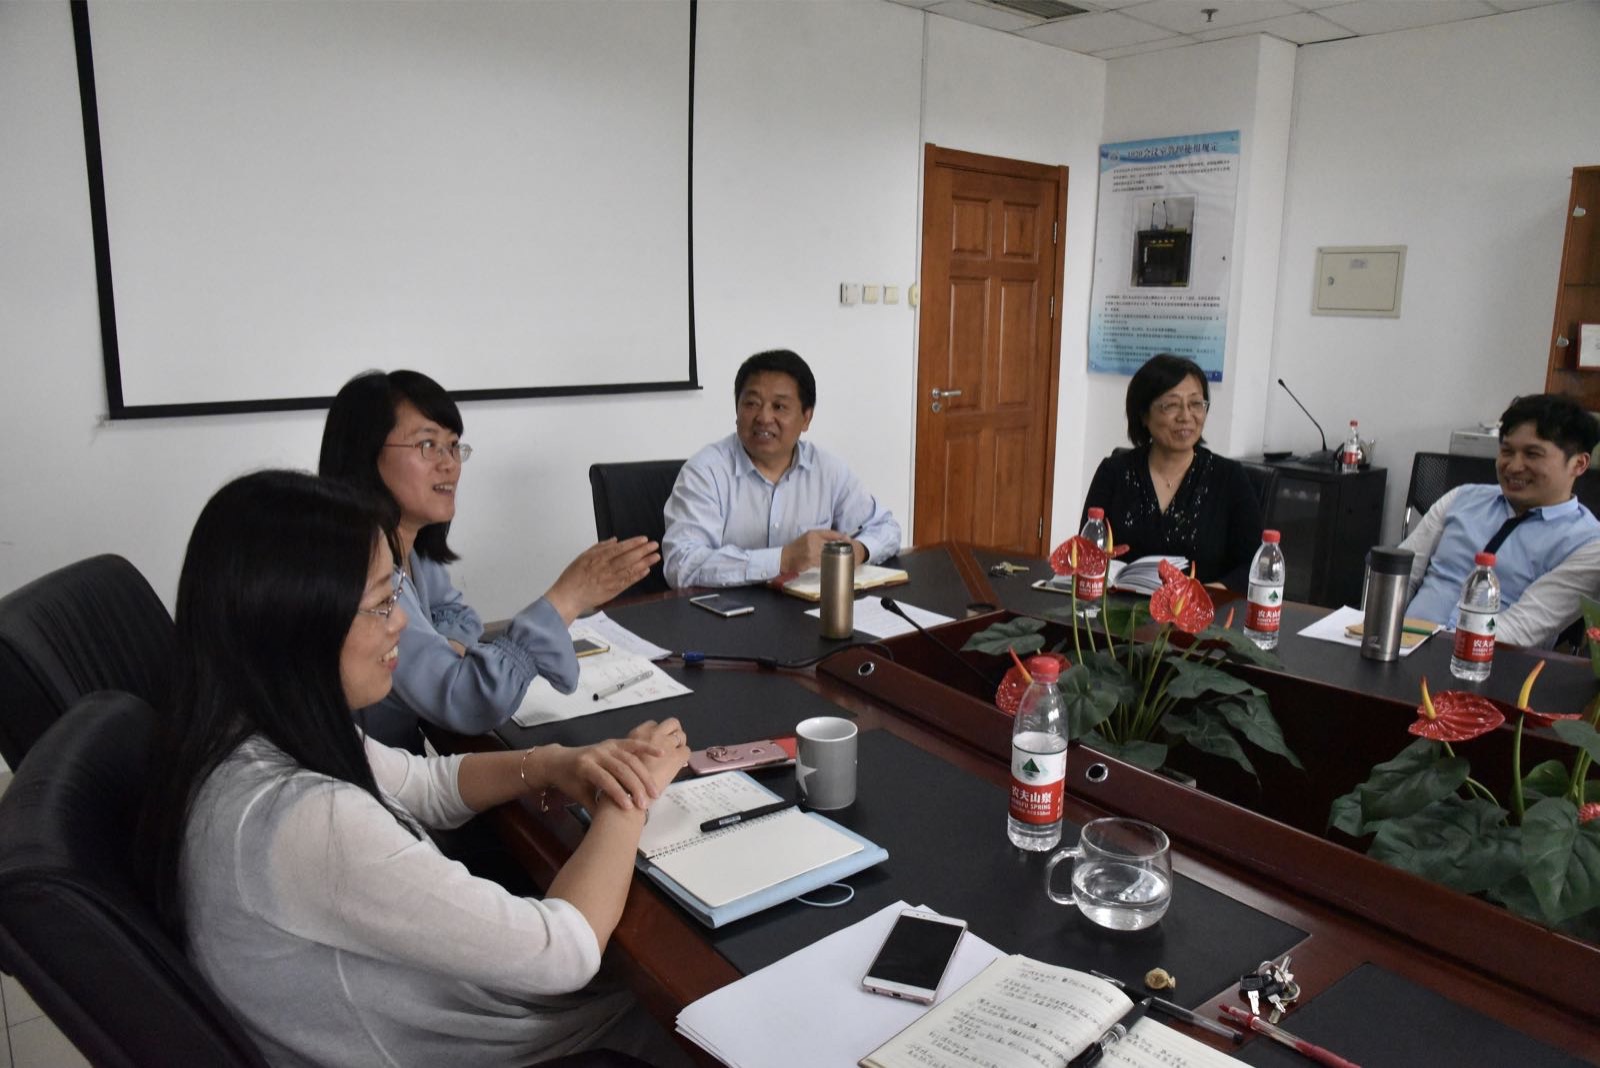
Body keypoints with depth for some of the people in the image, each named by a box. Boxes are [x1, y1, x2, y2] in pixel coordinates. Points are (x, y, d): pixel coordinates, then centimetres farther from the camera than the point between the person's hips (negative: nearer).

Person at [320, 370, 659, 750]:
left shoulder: (408, 547, 2)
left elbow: (455, 614, 19)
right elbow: (463, 704, -30)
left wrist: (445, 652, -3)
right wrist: (567, 597, -30)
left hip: (410, 756, 7)